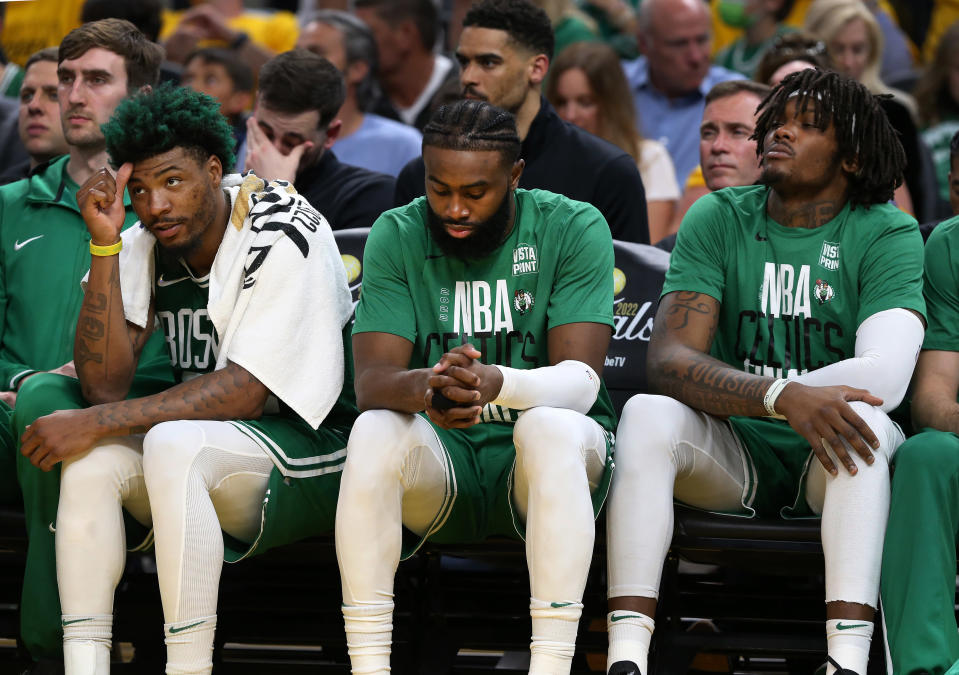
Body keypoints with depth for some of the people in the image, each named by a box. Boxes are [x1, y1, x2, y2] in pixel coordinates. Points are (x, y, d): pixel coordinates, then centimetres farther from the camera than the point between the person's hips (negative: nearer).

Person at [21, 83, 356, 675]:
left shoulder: (284, 236, -15)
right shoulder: (147, 248, 3)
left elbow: (247, 392, -21)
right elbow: (106, 386, -6)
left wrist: (97, 422, -24)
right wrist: (104, 247, -14)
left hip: (313, 457, -6)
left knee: (172, 444, -32)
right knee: (91, 461, -19)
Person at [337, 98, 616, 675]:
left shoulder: (575, 228, -7)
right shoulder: (397, 237, -1)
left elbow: (581, 377, -16)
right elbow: (372, 380, -11)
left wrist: (497, 384, -38)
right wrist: (423, 388, -36)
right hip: (442, 464, 2)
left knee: (550, 426, -35)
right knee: (374, 430, -30)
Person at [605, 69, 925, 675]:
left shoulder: (887, 234, -4)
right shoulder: (718, 220, 1)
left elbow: (886, 374, -21)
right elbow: (668, 362, -13)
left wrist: (743, 393, -26)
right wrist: (782, 396, -31)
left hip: (832, 467, -2)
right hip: (733, 460, 2)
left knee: (863, 416, -34)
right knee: (646, 414, -27)